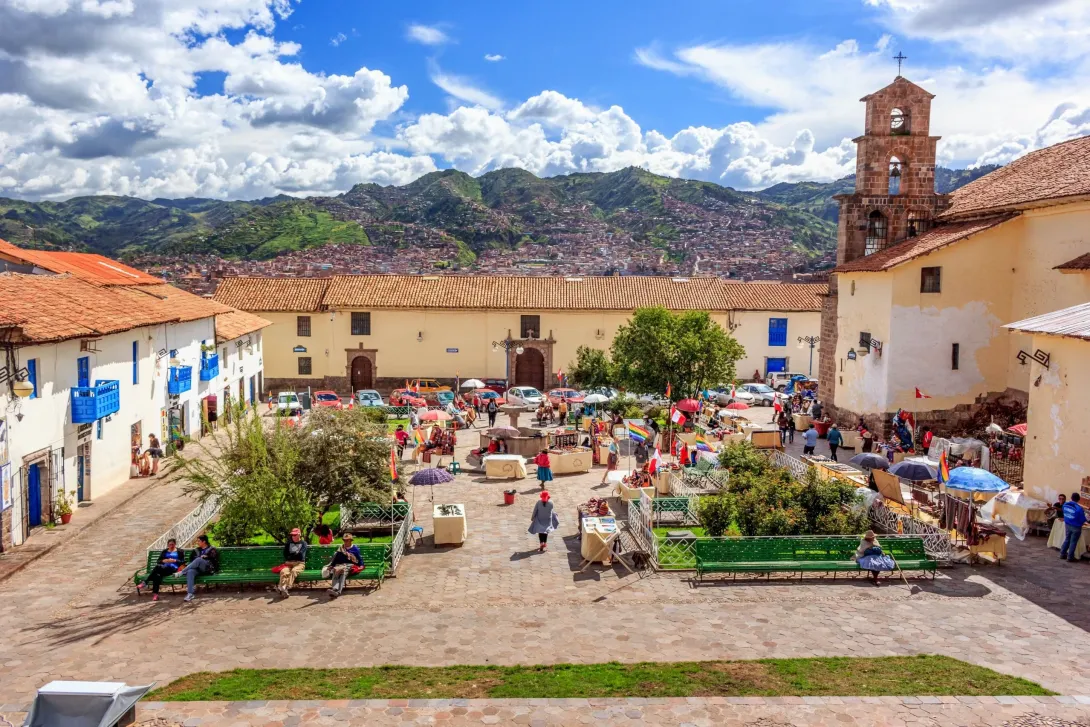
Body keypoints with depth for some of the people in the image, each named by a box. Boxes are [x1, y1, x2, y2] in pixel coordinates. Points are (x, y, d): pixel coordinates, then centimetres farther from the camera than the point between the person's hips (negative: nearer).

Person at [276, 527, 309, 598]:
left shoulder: (303, 543, 15)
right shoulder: (289, 543, 25)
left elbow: (300, 554, 0)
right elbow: (285, 554, 14)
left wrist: (290, 555, 5)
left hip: (299, 563, -3)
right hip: (288, 563, 3)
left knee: (293, 571, -37)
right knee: (283, 571, -32)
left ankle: (286, 588, -58)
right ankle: (282, 588, -55)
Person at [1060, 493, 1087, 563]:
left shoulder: (1065, 504, -6)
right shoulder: (1079, 508, -26)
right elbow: (1083, 520, -17)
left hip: (1067, 525, 6)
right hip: (1076, 527, -6)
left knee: (1067, 539, 21)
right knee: (1073, 542, 6)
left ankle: (1063, 554, 28)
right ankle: (1070, 557, 13)